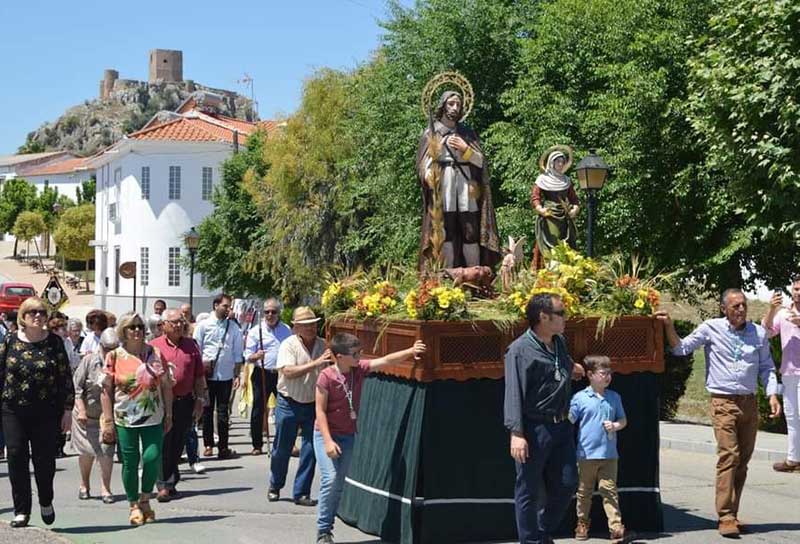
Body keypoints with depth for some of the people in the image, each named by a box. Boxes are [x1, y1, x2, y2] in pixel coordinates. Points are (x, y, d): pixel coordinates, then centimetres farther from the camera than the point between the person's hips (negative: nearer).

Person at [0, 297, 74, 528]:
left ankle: (46, 502, 26)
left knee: (45, 458, 0)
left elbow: (65, 377, 2)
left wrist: (67, 409, 0)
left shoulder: (54, 342, 1)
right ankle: (21, 510, 9)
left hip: (46, 412, -1)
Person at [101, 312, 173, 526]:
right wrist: (108, 421, -4)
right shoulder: (114, 357, 1)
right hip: (124, 420, -1)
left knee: (153, 457, -9)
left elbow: (166, 386, 10)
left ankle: (145, 499, 14)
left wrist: (168, 415, 7)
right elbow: (106, 390, 1)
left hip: (153, 419, 1)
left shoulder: (155, 354, 6)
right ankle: (134, 505, 17)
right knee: (130, 462, 2)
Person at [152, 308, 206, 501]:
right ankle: (164, 485, -6)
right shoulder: (153, 346, 1)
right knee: (163, 444, -6)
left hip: (185, 402, 3)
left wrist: (199, 400, 8)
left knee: (177, 444, 9)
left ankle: (170, 482, 20)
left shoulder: (191, 345, 10)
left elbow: (199, 376, 13)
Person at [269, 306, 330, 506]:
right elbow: (288, 372, -24)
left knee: (310, 450, 1)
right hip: (289, 404, -3)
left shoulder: (323, 345, 2)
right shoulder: (288, 345, -10)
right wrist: (315, 364, -30)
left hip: (313, 405, 3)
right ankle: (275, 487, 30)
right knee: (282, 448, 8)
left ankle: (301, 493, 11)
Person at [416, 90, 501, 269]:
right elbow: (424, 167, 4)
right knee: (446, 232, -9)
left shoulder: (467, 132, 17)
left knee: (471, 232, -6)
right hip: (442, 186, -2)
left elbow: (480, 160, 10)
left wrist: (465, 149, -6)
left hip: (466, 184, 2)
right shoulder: (431, 133, 10)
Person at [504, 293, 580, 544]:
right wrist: (516, 433, -23)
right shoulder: (520, 350, -13)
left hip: (561, 427, 7)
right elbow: (513, 394, -18)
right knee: (529, 490, 3)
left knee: (566, 484, 11)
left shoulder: (560, 343, 10)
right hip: (534, 429, -7)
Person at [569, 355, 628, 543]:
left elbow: (623, 420, 13)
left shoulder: (614, 397, 6)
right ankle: (582, 524, 24)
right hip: (586, 454, -2)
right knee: (584, 492, 11)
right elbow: (568, 421, -4)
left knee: (609, 491, 0)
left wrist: (616, 426, -8)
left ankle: (616, 527, -3)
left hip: (609, 454, 2)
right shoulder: (579, 398, -4)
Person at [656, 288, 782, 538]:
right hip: (724, 402, -4)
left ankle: (732, 513, 17)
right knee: (728, 456, -14)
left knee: (743, 461, 8)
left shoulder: (758, 333, 8)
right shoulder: (711, 328, 0)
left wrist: (772, 395, 2)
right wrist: (669, 326, -11)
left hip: (750, 402, 4)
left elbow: (766, 367, 14)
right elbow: (681, 348, 4)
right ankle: (726, 518, -13)